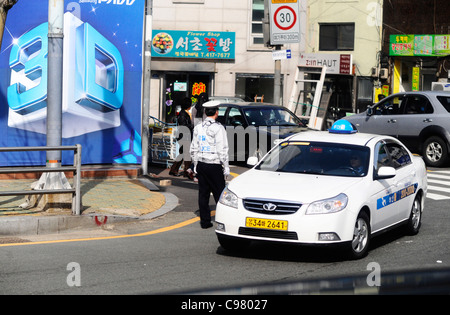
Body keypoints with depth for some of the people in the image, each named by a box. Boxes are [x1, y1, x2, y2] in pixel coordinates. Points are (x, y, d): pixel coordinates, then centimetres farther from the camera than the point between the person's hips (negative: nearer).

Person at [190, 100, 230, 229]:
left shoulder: (198, 127, 7)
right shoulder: (218, 128, -11)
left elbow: (193, 149, 12)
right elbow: (222, 150, -13)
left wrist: (195, 165, 19)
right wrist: (226, 167, -7)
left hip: (201, 164, 6)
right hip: (214, 165, -6)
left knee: (203, 193, 8)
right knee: (219, 193, 0)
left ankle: (205, 221, 10)